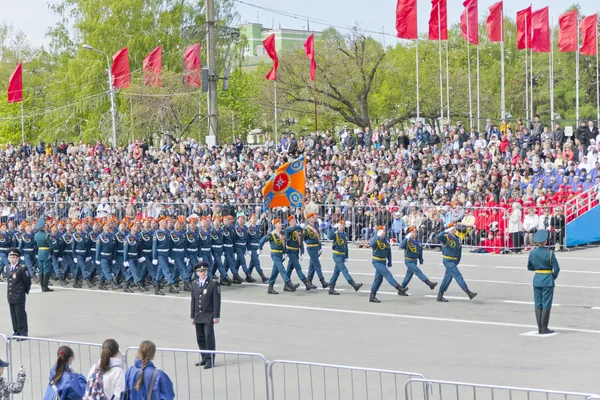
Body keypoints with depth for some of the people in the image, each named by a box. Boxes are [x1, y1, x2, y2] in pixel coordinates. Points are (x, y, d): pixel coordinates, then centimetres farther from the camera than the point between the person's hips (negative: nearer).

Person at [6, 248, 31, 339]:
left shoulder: (22, 268, -12)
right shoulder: (8, 267, 9)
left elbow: (27, 282, -7)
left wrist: (25, 291, 1)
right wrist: (9, 291, 15)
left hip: (19, 296, -7)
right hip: (10, 296, 7)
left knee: (21, 314, -1)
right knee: (13, 314, 12)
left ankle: (23, 333, 7)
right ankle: (16, 331, 22)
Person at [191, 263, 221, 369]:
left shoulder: (213, 283, -5)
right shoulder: (194, 284, 10)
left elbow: (216, 300, -7)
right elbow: (193, 300, 13)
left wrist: (216, 316, -10)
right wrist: (192, 316, 12)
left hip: (208, 316, -5)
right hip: (198, 316, 5)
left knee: (209, 337, -6)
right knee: (200, 338, 9)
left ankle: (210, 360, -1)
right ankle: (205, 358, 19)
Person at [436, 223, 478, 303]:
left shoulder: (456, 238, 12)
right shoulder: (446, 237, -11)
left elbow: (459, 249, 19)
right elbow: (439, 236, -33)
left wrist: (457, 260, 13)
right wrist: (447, 231, -28)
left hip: (453, 261, 8)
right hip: (448, 261, -8)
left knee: (447, 278, 10)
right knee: (458, 276, -10)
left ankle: (440, 296, 16)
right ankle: (468, 293, -11)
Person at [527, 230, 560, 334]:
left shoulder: (532, 253, -2)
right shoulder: (550, 253, -14)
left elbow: (529, 267, 9)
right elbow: (556, 268, -12)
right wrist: (554, 276, 5)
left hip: (537, 279, 4)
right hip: (548, 280, -4)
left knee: (538, 304, 10)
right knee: (546, 305, 1)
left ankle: (540, 328, 12)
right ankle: (544, 328, 2)